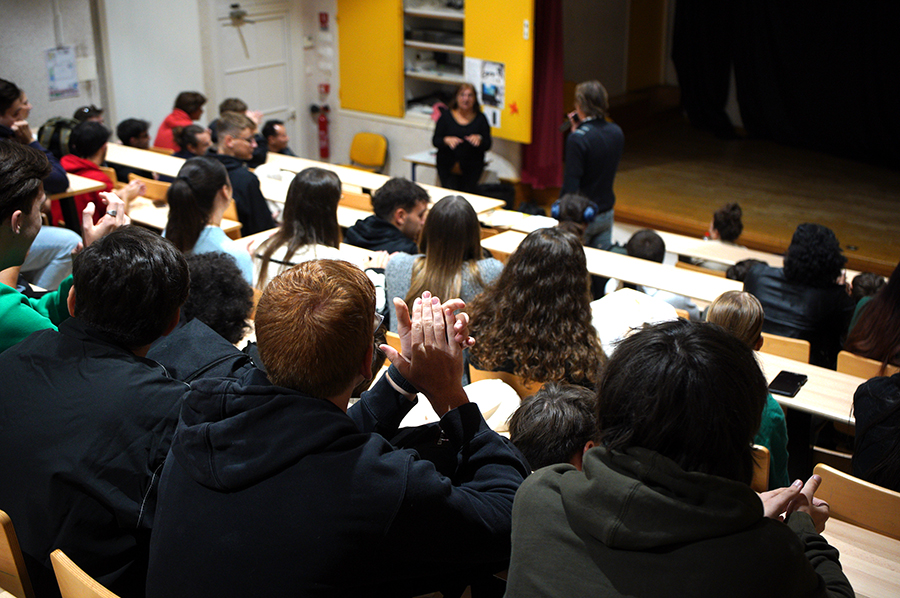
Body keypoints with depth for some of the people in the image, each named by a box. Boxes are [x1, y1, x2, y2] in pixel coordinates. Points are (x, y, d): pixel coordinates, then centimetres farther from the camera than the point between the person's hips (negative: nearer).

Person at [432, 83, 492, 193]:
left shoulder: (480, 119, 6)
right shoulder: (446, 116, 5)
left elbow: (487, 145, 1)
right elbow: (435, 141, 0)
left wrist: (479, 139, -21)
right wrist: (447, 140, -21)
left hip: (471, 168, 1)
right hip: (448, 166, -1)